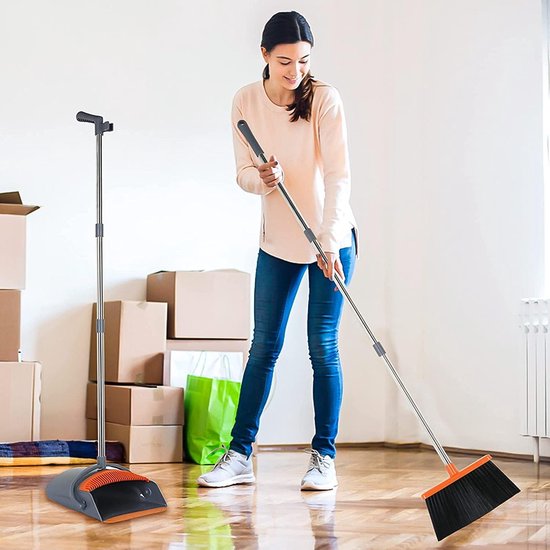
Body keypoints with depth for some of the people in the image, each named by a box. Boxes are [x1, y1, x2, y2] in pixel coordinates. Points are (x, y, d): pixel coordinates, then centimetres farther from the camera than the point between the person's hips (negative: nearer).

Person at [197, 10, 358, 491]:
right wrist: (261, 178, -23)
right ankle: (240, 456, 11)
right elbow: (243, 173, 0)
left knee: (323, 347, -3)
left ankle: (324, 457, 8)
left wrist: (330, 241, -33)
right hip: (277, 241, 4)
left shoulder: (324, 99, -16)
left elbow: (338, 175, -23)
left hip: (331, 239, -4)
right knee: (263, 346, 6)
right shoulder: (246, 101, -4)